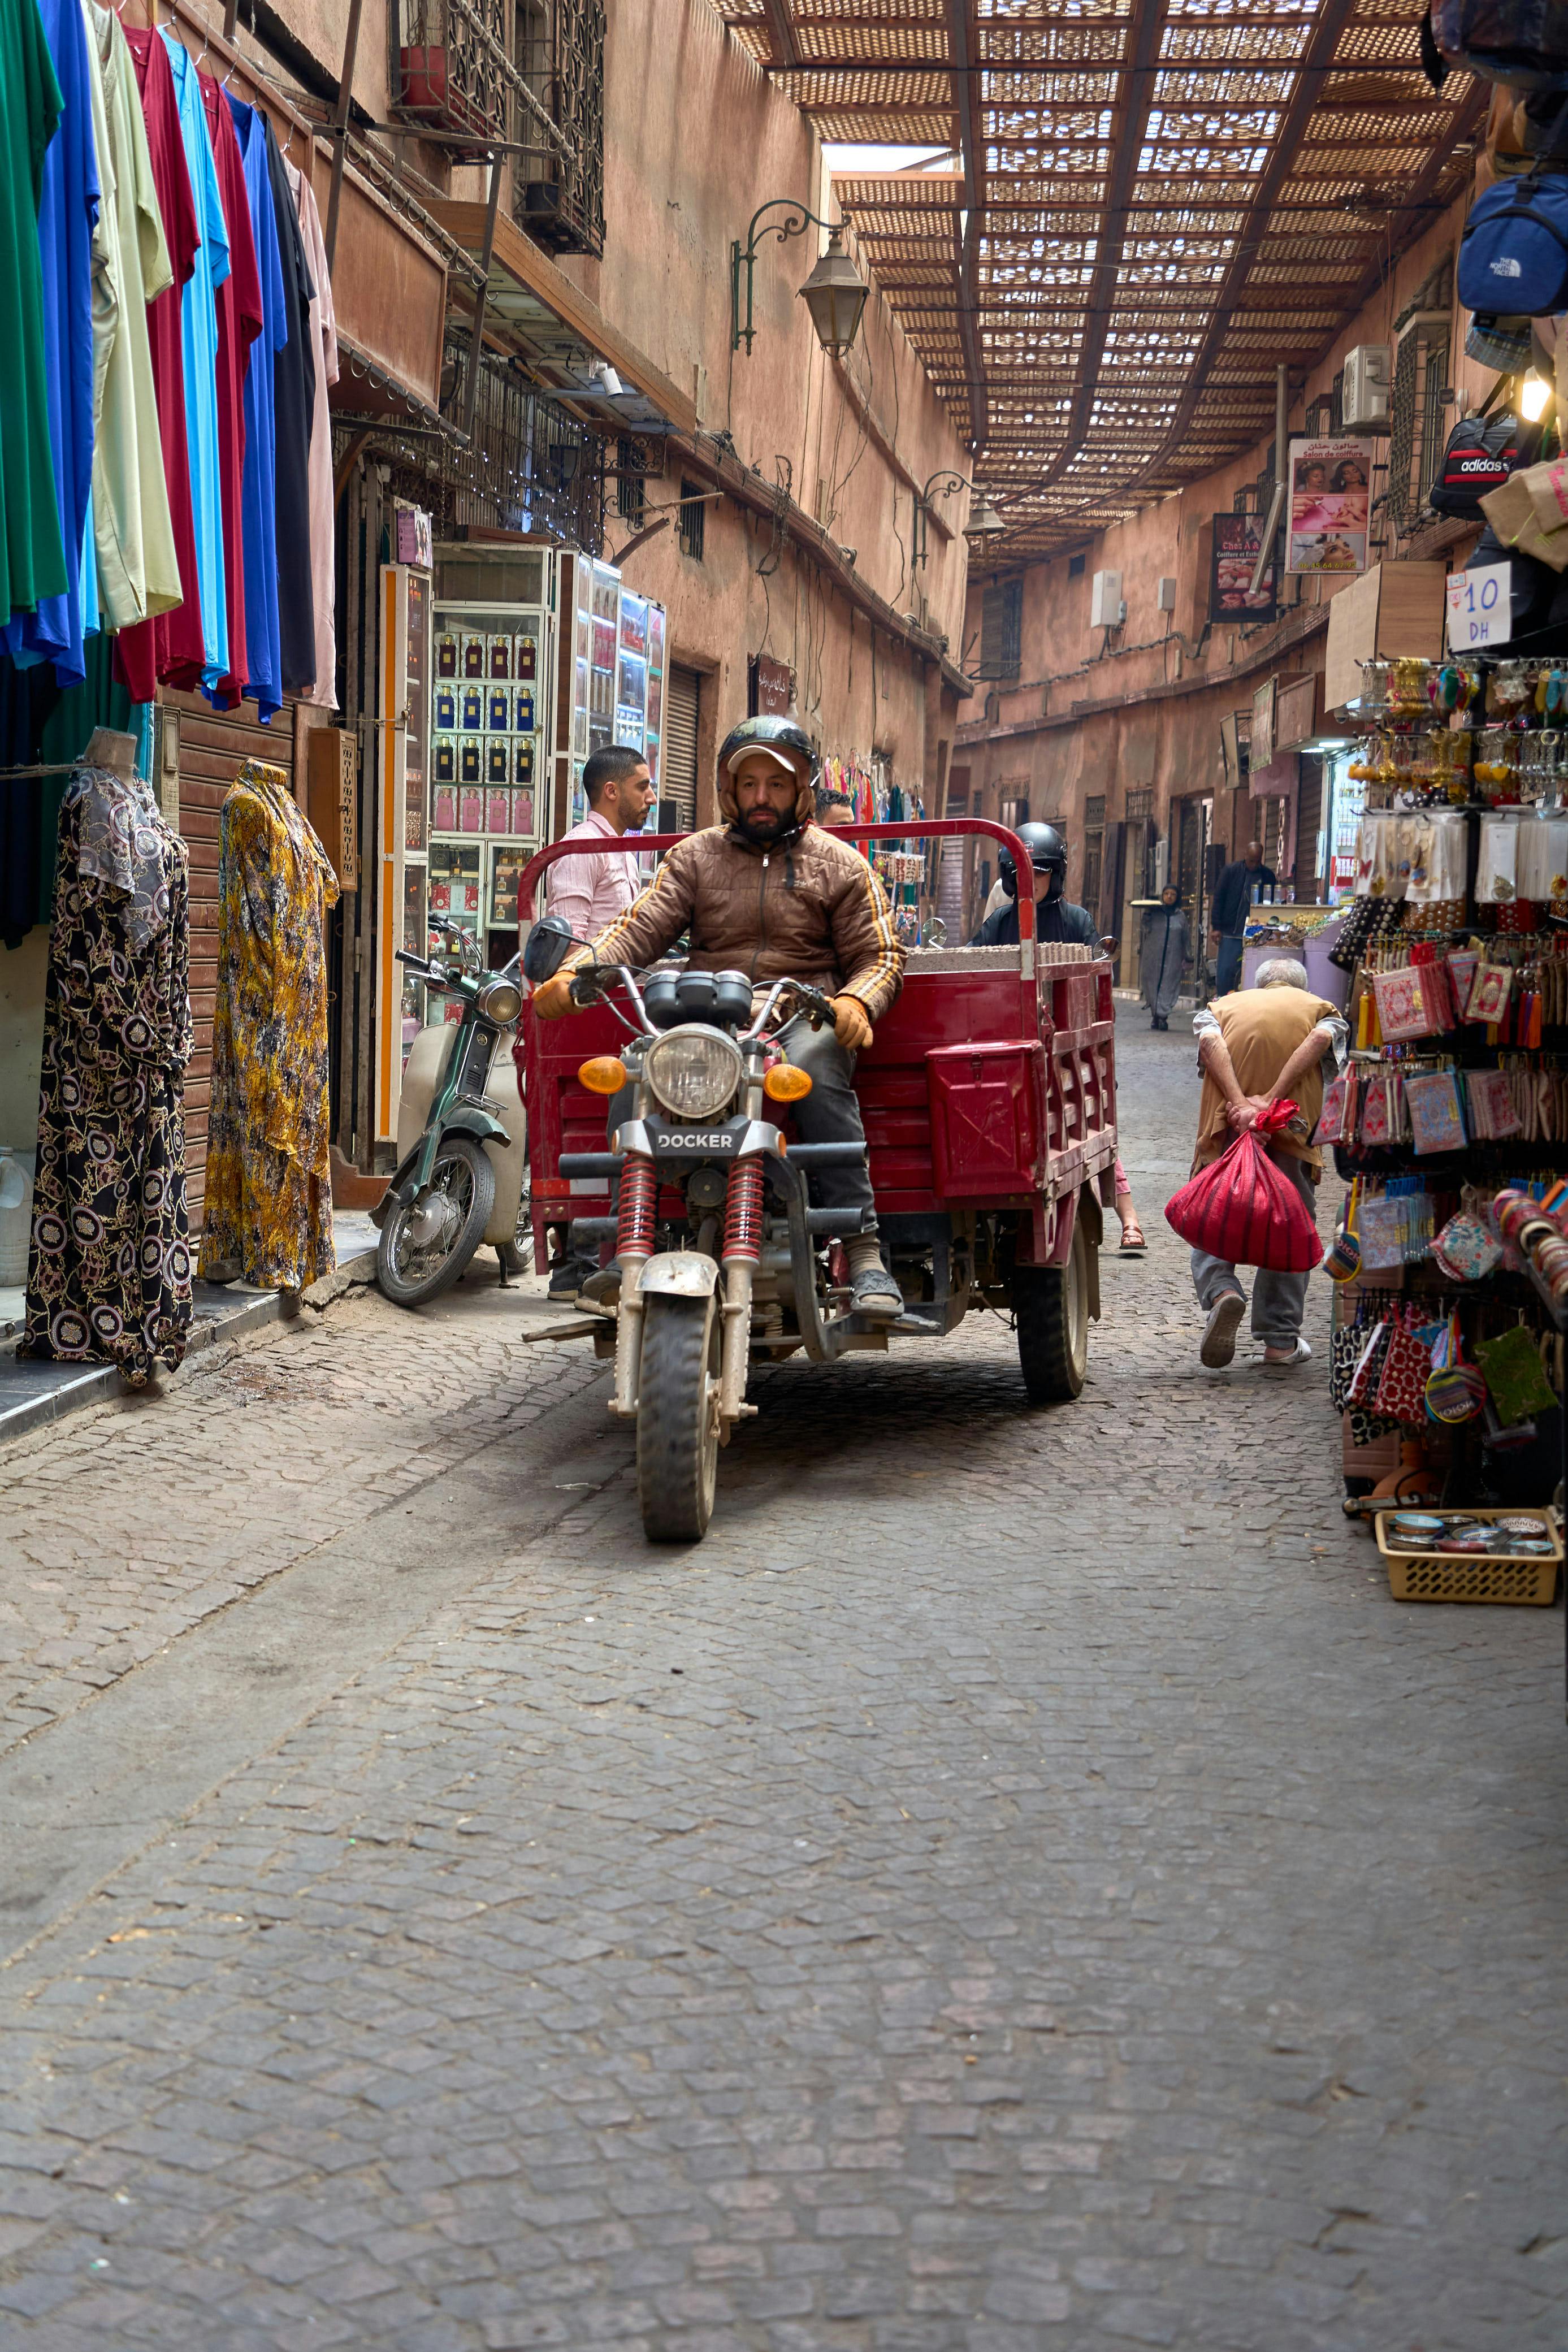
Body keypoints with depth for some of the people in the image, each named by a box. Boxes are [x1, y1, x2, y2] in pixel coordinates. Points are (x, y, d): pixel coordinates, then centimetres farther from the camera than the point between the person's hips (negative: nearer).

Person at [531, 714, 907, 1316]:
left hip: (803, 1013, -2)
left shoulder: (837, 864, 13)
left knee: (818, 1066, -38)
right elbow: (641, 928, 4)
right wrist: (572, 973, -15)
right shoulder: (695, 856, 17)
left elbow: (879, 955, 9)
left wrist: (855, 1001, -15)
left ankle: (863, 1249, -38)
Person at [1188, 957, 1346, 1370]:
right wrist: (1272, 1100, -12)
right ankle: (1280, 1339, 11)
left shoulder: (1224, 1005, 25)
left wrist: (1239, 1104, -12)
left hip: (1227, 1121, 0)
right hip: (1292, 1124, 0)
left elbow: (1210, 1042, 0)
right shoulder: (1319, 1007, 23)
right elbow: (1320, 1040, -2)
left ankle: (1220, 1290, -19)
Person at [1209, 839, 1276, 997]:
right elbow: (1218, 899, 2)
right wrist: (1216, 928, -3)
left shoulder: (1268, 875, 5)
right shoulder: (1231, 871, 1)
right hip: (1231, 932, -1)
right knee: (1225, 972, -3)